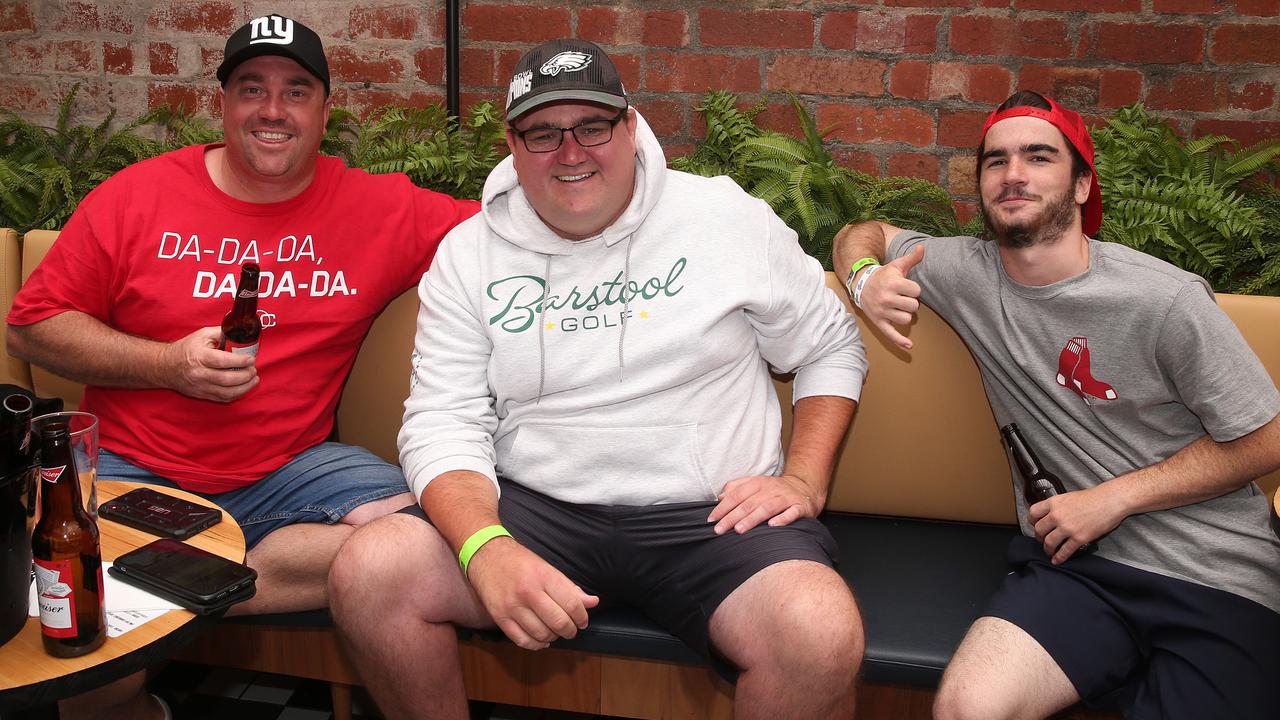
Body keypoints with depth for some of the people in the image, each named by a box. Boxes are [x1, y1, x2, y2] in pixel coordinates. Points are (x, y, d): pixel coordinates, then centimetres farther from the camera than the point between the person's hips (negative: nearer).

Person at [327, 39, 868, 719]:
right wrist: (487, 548, -22)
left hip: (710, 514, -1)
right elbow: (443, 424, -2)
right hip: (536, 507, 2)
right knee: (366, 573, -21)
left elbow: (832, 349, 12)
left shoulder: (729, 217, 2)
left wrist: (803, 481, -3)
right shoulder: (468, 253, 4)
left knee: (823, 637, -31)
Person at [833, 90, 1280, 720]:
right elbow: (863, 234, 20)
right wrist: (867, 277, -5)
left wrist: (1113, 498, -8)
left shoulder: (1168, 301, -9)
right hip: (1072, 566, 2)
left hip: (1218, 582, -2)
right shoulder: (966, 272, 2)